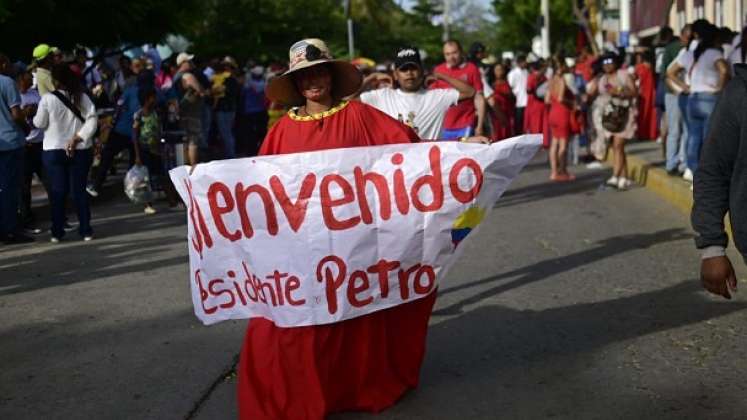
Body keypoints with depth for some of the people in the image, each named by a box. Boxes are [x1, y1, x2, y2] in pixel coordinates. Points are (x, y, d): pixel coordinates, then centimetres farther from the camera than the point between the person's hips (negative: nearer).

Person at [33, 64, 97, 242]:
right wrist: (77, 139, -12)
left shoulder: (48, 99, -10)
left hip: (53, 151, -1)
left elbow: (40, 123, -3)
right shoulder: (82, 97, -3)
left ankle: (57, 232, 8)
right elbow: (92, 121, -11)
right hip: (80, 151, 2)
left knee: (57, 191, 7)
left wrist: (33, 116, 18)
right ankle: (85, 230, 6)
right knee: (79, 190, 7)